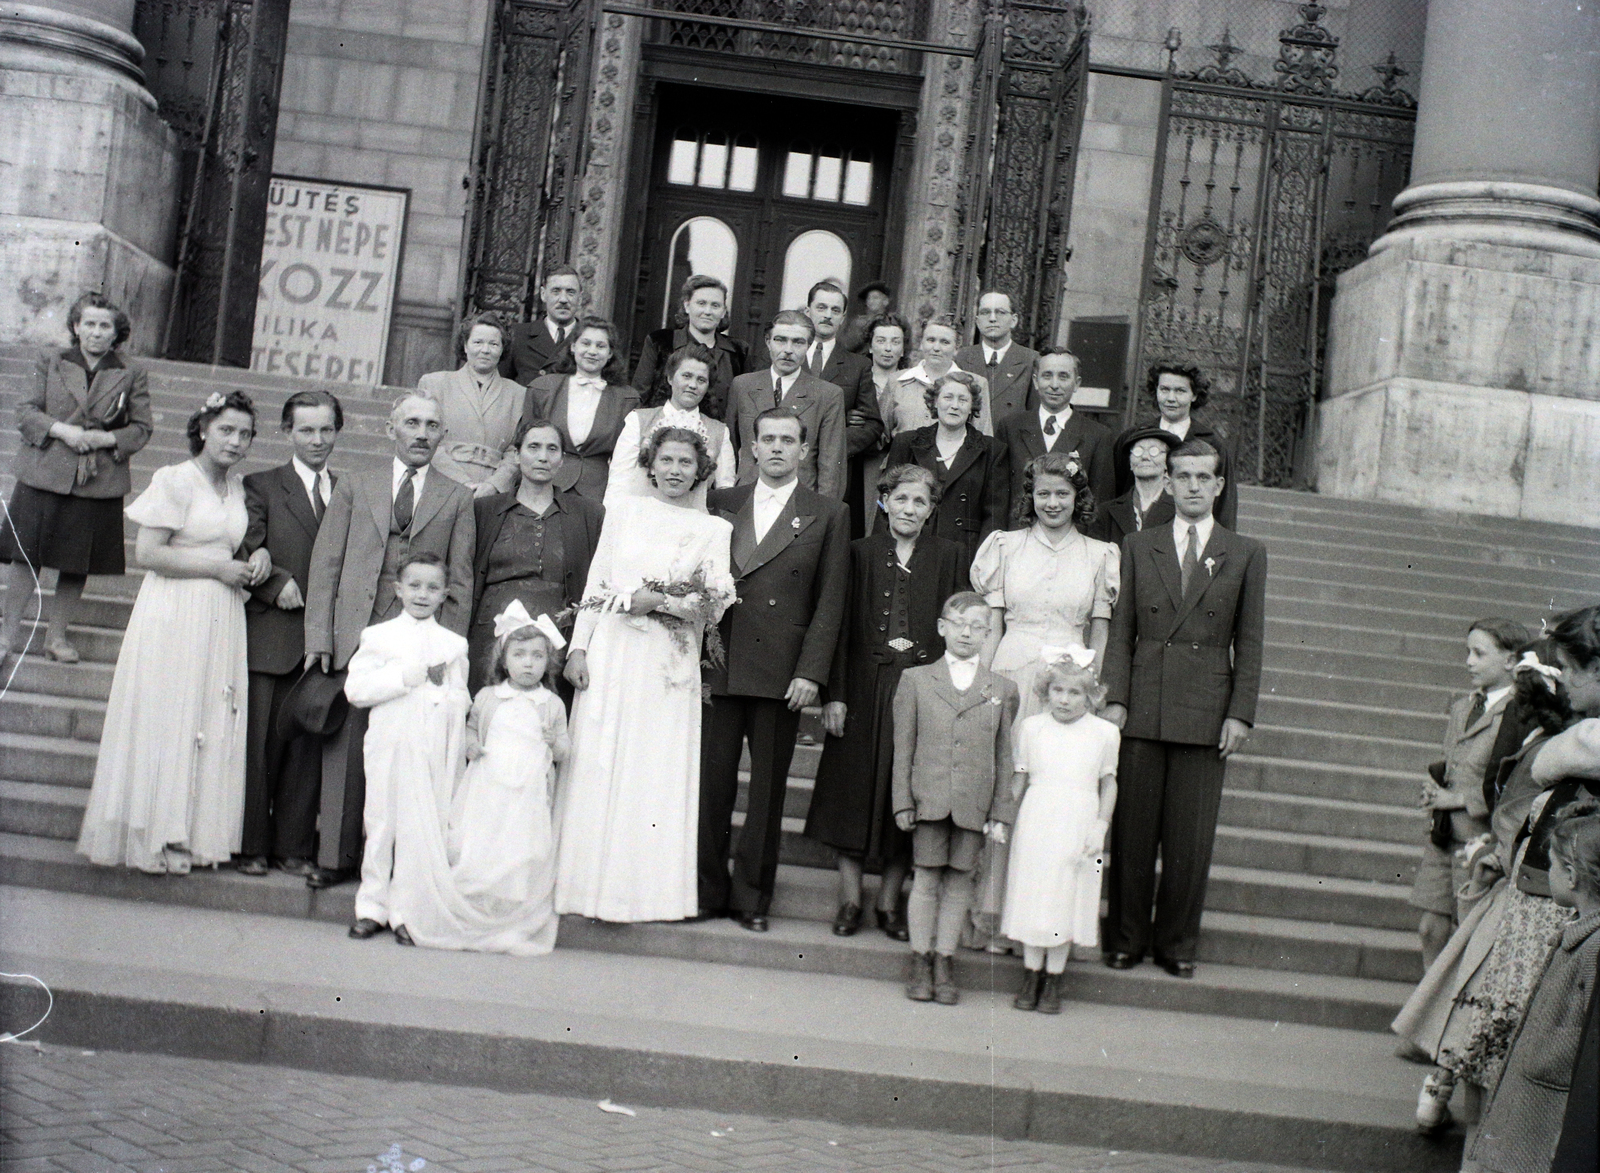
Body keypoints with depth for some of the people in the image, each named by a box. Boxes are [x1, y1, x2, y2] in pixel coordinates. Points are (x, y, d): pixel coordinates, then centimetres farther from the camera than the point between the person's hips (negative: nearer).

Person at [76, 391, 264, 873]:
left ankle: (196, 834, 12)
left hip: (223, 619, 7)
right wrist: (218, 567, -13)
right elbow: (147, 553, -13)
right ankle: (157, 838, 6)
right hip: (175, 615, -7)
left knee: (215, 725, 5)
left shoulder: (239, 488, 13)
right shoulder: (175, 480, -8)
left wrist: (258, 556, 3)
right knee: (167, 720, -2)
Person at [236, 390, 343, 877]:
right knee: (260, 741, 0)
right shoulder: (261, 487, 7)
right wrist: (278, 583, -16)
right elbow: (247, 552, -1)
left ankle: (294, 846, 13)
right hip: (271, 638, -2)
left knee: (308, 744, 4)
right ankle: (251, 845, 10)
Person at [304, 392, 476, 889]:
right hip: (355, 637, 1)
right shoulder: (354, 487, 13)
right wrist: (318, 637, 0)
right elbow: (326, 564, 9)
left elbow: (460, 580, 7)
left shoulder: (457, 498, 11)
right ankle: (336, 856, 12)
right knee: (346, 747, 2)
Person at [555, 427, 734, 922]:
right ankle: (590, 881, 6)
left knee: (658, 773, -2)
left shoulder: (714, 529, 7)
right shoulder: (624, 512, 11)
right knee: (598, 765, 0)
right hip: (611, 654, 1)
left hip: (669, 663, -1)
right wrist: (578, 648, 2)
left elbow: (716, 601, -2)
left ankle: (649, 888, 4)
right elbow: (595, 586, 10)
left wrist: (657, 600, -14)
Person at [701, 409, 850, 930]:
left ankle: (752, 895, 14)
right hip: (719, 666, 2)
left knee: (768, 789, 4)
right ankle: (707, 890, 12)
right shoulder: (720, 504, 12)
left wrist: (810, 673, -6)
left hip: (781, 672, -1)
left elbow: (829, 603, 1)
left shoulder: (828, 516, 5)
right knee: (710, 783, 1)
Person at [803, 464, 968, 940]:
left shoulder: (949, 558, 7)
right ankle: (850, 901, 12)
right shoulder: (860, 553, 6)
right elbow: (843, 626, 2)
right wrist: (835, 695, -5)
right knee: (854, 791, 3)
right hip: (864, 688, 0)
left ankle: (889, 902, 14)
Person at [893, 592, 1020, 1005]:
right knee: (926, 878, 4)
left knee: (959, 881, 7)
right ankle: (921, 960, 15)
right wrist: (903, 801, -1)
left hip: (974, 803, 1)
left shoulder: (1002, 690, 8)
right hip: (929, 798, -1)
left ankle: (944, 962, 16)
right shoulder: (915, 680, 6)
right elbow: (904, 746, 5)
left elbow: (1003, 755, 7)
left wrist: (1000, 812, 3)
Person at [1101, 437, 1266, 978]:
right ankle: (1126, 938, 16)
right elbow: (1120, 630, 7)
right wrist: (1115, 699, -3)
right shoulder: (1138, 547, 10)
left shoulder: (1246, 554, 7)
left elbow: (1249, 643, 5)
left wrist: (1240, 714, -3)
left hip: (1206, 712, -1)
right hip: (1143, 708, 1)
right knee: (1132, 829, 4)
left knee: (1191, 837, 3)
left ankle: (1177, 943, 16)